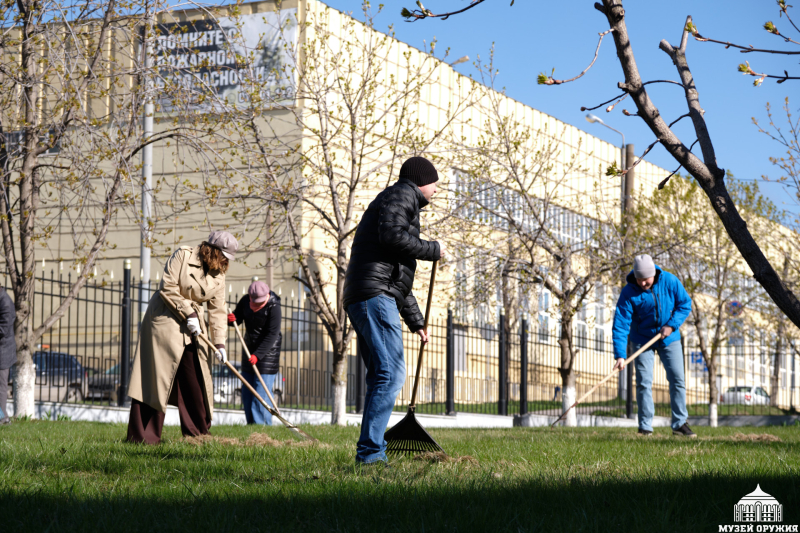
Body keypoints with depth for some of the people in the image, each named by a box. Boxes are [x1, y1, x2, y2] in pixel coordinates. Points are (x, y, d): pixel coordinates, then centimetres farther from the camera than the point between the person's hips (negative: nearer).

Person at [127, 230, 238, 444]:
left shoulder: (218, 276, 6)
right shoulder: (182, 256, -11)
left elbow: (217, 310, 5)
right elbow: (168, 288, -15)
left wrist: (219, 343, -3)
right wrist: (188, 313, -17)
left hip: (192, 327, 6)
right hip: (165, 320, -6)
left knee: (196, 380, 4)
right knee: (155, 376, -8)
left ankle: (197, 432, 12)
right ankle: (141, 435, -7)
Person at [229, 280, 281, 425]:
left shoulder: (273, 307, -19)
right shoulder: (245, 301, -2)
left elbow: (272, 335, -22)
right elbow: (237, 318, 13)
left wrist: (257, 354, -28)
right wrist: (231, 319, -13)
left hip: (268, 351, -7)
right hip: (249, 348, 7)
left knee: (262, 390, -11)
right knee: (247, 390, 8)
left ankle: (261, 424, -10)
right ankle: (251, 423, 16)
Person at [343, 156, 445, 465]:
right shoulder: (402, 193, 3)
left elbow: (399, 278, 35)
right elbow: (392, 235, -18)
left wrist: (416, 321, 36)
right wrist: (431, 250, -4)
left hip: (363, 301, 11)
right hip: (375, 296, -11)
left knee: (381, 379, 10)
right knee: (391, 375, -15)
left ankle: (372, 452, 9)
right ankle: (370, 451, -20)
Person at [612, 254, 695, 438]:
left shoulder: (670, 281, -15)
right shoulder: (629, 293, -19)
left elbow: (685, 303, -4)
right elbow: (620, 324, -22)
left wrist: (672, 325, -20)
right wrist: (620, 355, -30)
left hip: (669, 339, 2)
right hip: (642, 340, -1)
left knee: (677, 379, -1)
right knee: (644, 383, -6)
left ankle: (680, 423, 7)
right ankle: (645, 427, 0)